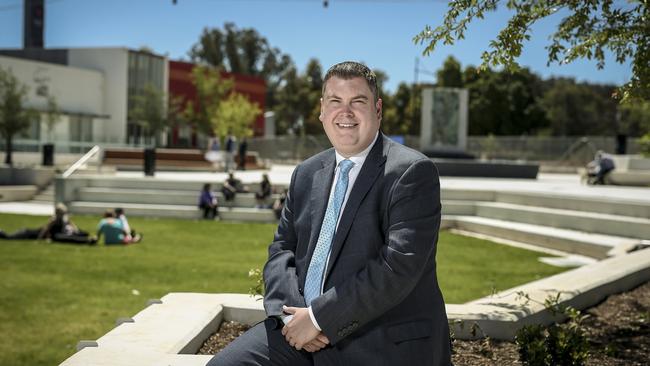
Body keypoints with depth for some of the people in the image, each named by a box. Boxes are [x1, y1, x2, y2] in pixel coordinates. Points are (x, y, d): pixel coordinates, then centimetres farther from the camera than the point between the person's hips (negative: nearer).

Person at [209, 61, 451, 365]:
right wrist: (289, 312, -7)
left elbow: (399, 265, -18)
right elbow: (281, 247, 12)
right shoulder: (306, 174, 13)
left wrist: (318, 317, -16)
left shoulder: (412, 172, -9)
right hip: (301, 329, 5)